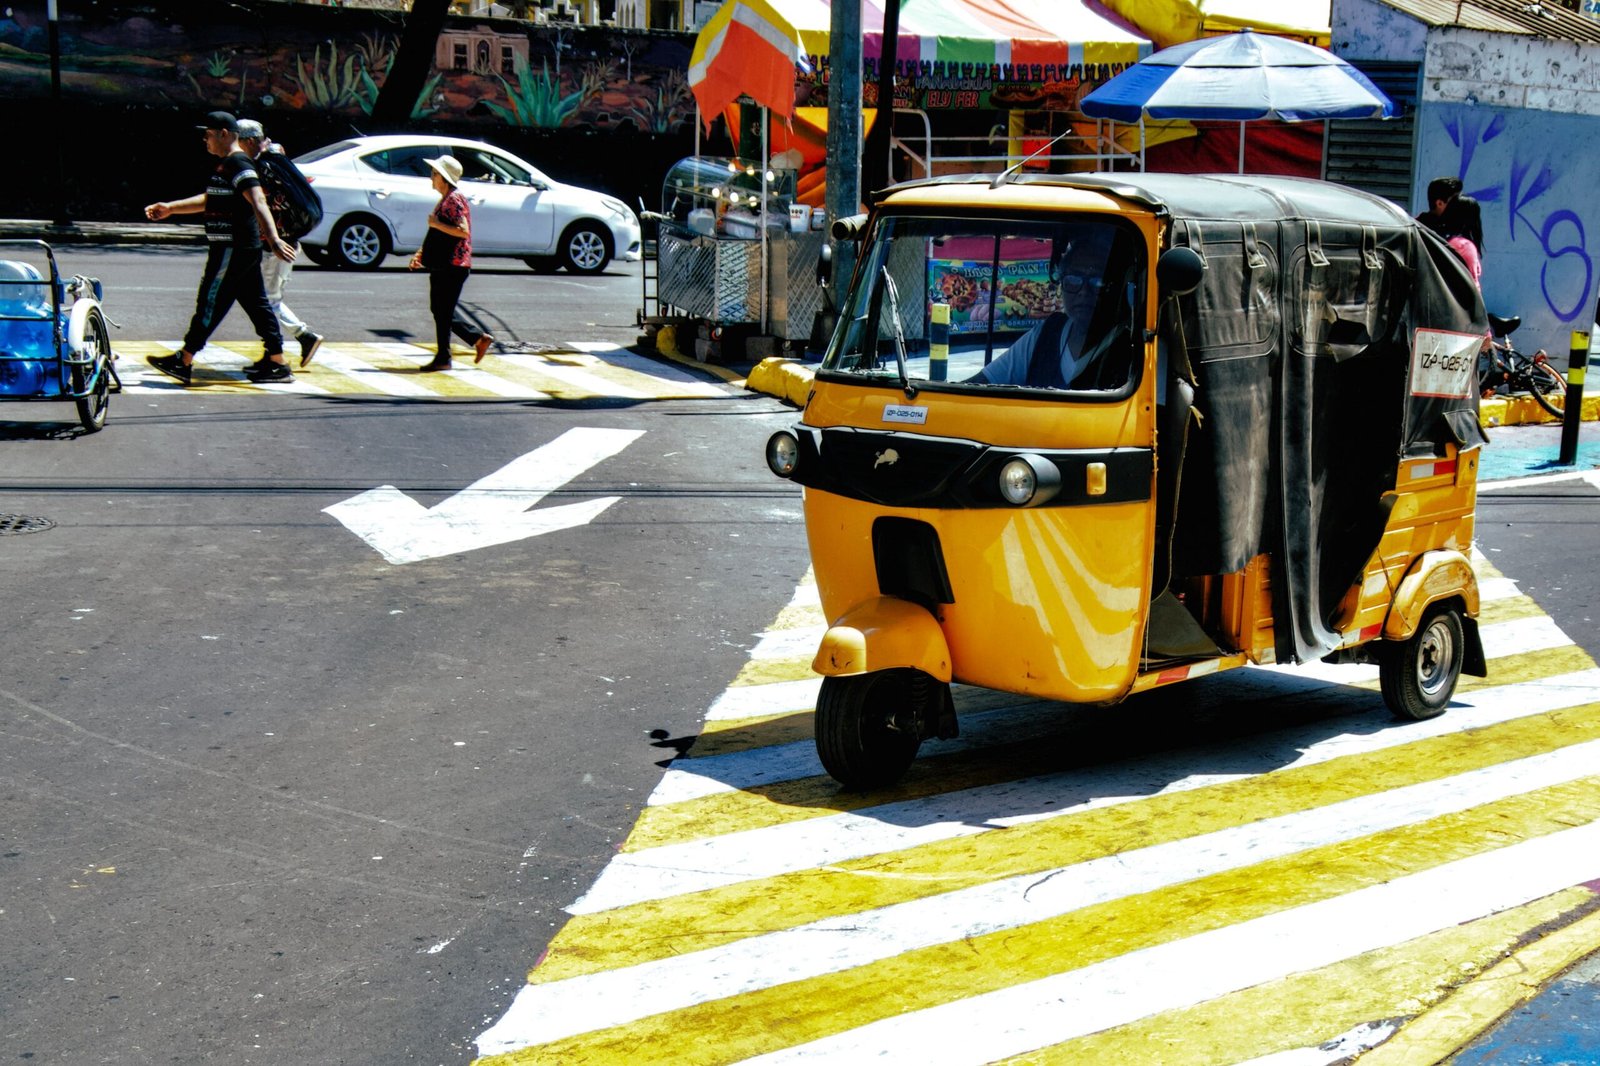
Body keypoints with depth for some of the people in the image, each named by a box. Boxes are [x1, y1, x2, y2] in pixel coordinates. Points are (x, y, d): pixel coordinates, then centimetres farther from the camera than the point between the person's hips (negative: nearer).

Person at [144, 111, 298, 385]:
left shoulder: (238, 164, -14)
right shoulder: (227, 165, 18)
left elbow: (258, 203, -27)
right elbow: (209, 200, 31)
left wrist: (273, 239, -37)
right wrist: (171, 208, 31)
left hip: (232, 249, -10)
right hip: (244, 249, 10)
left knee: (210, 301, -4)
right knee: (256, 303, 10)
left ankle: (183, 362, 1)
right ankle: (276, 363, 12)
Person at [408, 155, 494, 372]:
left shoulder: (455, 200, -13)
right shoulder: (444, 200, 18)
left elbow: (464, 231, -23)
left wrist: (436, 223, -19)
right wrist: (420, 254, 15)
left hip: (452, 265, -10)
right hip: (441, 265, 10)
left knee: (443, 311, -5)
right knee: (440, 309, 13)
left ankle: (443, 359, 2)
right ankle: (479, 339, 19)